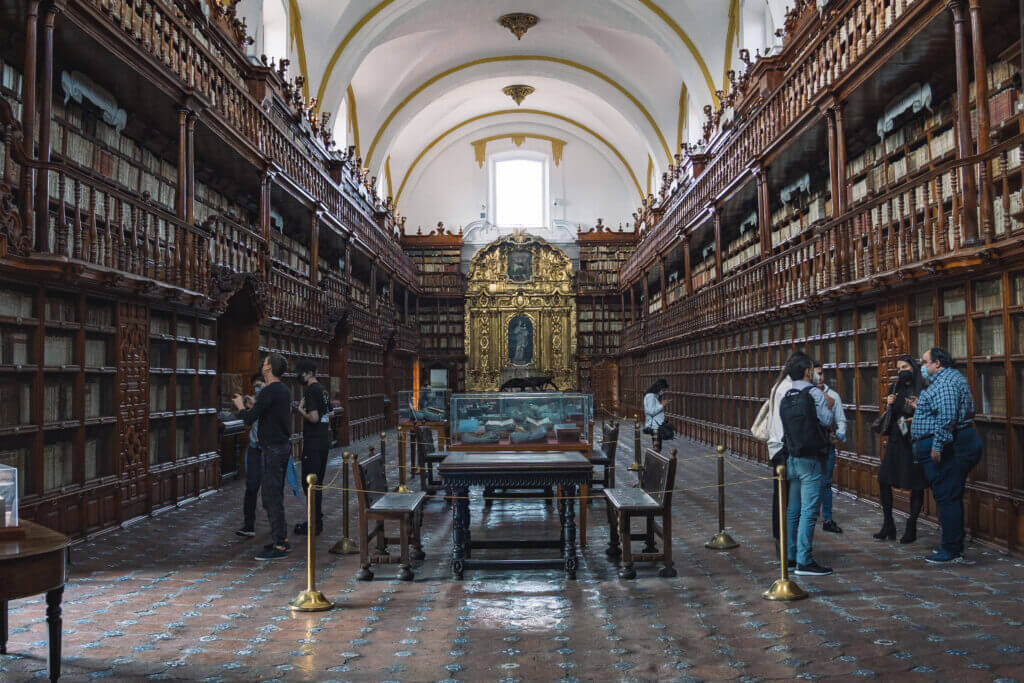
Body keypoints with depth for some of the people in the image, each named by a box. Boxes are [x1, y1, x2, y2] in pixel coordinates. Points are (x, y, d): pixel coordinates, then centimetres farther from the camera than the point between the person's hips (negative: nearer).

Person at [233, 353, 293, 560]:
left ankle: (279, 547, -4)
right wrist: (254, 405, 29)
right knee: (273, 495, 17)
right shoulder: (284, 390, 13)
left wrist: (241, 406, 3)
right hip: (283, 445, 10)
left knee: (272, 497, -7)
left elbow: (249, 419, -16)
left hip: (274, 449, -10)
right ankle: (282, 539, 23)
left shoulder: (269, 391, -17)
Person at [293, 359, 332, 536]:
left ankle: (314, 525, -1)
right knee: (317, 483, 15)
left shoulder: (311, 391, -15)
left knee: (310, 483, -4)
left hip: (313, 443, -9)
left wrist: (300, 410, -8)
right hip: (324, 442, 9)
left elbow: (314, 418, -22)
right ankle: (317, 521, 22)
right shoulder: (323, 390, 14)